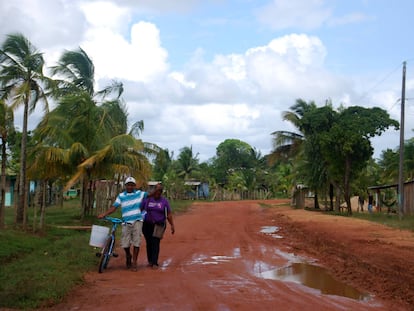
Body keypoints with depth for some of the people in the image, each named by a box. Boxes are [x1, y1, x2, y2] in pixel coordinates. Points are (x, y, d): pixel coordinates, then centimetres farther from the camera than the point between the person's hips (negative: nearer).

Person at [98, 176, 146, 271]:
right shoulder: (121, 196, 6)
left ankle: (134, 263, 8)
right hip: (126, 223, 0)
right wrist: (103, 214, -9)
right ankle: (128, 256, 29)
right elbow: (114, 207, 2)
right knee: (125, 244, -3)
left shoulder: (140, 193, 7)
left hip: (137, 221, 0)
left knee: (136, 242, -3)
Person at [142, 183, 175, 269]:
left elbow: (169, 214, 5)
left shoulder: (164, 201, 4)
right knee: (149, 243, 5)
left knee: (156, 243, -9)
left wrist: (172, 225, 2)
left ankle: (155, 263, -10)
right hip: (147, 225, 2)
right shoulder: (147, 199, 6)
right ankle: (150, 261, 18)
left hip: (159, 225, -2)